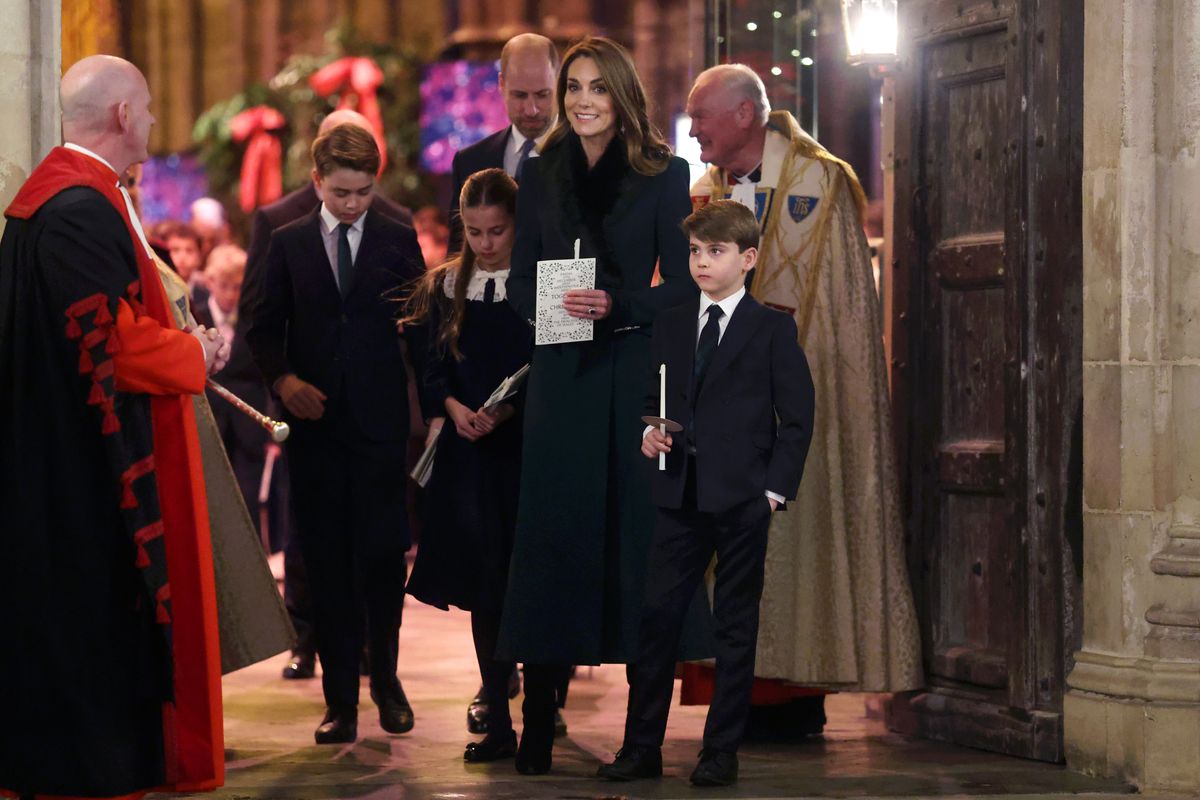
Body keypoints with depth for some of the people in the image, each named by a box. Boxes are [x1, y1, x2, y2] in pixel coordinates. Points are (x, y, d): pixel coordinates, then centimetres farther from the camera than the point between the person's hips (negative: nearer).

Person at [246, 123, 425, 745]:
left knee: (384, 555, -1)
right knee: (327, 565, 1)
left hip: (382, 423, -1)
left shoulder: (398, 241, 6)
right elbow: (264, 327, 9)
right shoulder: (288, 244, 8)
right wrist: (282, 378, -9)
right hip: (316, 424, 1)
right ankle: (340, 699, 7)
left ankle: (385, 680, 20)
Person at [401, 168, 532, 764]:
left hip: (526, 444, -3)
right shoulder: (447, 286, 9)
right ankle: (498, 720, 4)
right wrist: (454, 408, -10)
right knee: (485, 585, 1)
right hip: (468, 449, 3)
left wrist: (508, 408, -18)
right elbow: (434, 369, 9)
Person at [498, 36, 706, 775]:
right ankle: (539, 723, 0)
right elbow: (520, 282, 9)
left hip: (635, 370, -2)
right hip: (562, 374, 2)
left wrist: (617, 303, -18)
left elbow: (683, 284, -2)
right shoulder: (543, 175, 9)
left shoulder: (662, 174, 0)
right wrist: (552, 302, -12)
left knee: (633, 525, 1)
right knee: (552, 527, -1)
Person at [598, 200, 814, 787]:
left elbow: (797, 418, -1)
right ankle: (642, 748, 5)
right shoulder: (670, 325, 13)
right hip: (680, 496, 4)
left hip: (742, 500, -4)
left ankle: (721, 753, 10)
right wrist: (649, 432, -2)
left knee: (736, 626, 4)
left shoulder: (773, 329, 0)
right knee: (658, 618, 0)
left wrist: (776, 490, -8)